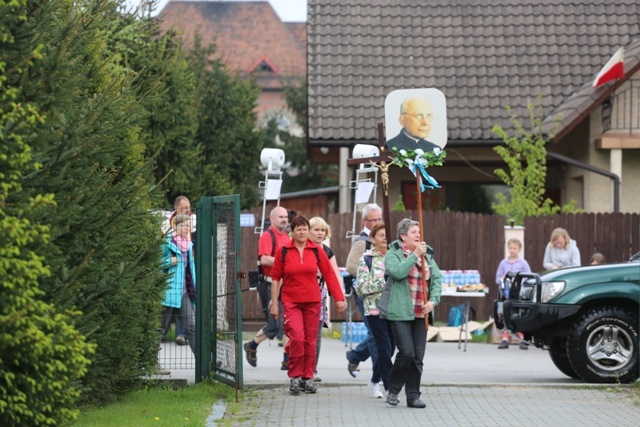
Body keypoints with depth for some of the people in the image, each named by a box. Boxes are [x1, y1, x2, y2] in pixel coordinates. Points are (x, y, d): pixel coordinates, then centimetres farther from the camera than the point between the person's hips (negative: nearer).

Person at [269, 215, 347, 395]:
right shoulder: (283, 251, -1)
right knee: (297, 337, -16)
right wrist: (274, 303, 2)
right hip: (290, 301, -2)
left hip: (312, 301, 2)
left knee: (310, 340, 5)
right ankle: (295, 376, -3)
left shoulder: (316, 251, 2)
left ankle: (308, 377, 17)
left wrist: (339, 298, -1)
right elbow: (276, 278, 3)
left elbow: (329, 275, 4)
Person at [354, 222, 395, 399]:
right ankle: (389, 387, -6)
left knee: (389, 348, 11)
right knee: (385, 349, -9)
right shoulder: (366, 260, 0)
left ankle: (376, 380, 32)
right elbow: (361, 286, -6)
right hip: (375, 309, -4)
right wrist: (383, 283, -13)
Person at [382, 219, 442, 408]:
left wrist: (433, 300, -7)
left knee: (418, 356, 4)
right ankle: (393, 390, 8)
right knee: (406, 352, -12)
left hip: (421, 314, 5)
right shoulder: (393, 253, -1)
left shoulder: (427, 255, 13)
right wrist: (415, 255, -20)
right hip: (400, 312, -5)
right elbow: (397, 272, -20)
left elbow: (437, 279, 8)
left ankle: (413, 396, 11)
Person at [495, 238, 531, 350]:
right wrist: (502, 279, -8)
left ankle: (522, 339, 1)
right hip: (506, 293, 2)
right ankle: (505, 339, 6)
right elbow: (497, 279, 13)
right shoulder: (503, 263, 10)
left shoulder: (523, 263, 2)